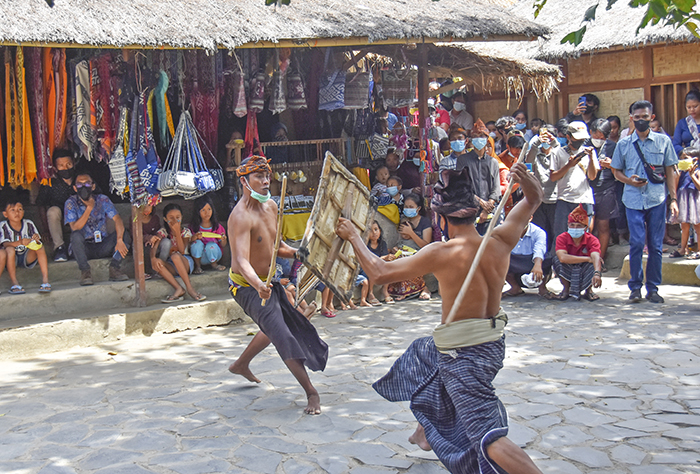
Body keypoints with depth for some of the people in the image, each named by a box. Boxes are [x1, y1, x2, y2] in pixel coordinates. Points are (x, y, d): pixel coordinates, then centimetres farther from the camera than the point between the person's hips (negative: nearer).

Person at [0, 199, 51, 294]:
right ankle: (14, 283, -26)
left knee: (40, 247, -25)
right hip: (12, 258, -2)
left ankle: (45, 280, -31)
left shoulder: (29, 224, -4)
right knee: (9, 250, -33)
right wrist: (20, 242, -42)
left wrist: (36, 239, -33)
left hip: (27, 257, 2)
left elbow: (38, 242, -7)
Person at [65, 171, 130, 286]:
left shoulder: (102, 200, 0)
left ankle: (114, 268, -23)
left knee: (124, 234, -21)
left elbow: (117, 219, -14)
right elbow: (75, 227, -18)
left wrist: (119, 240, -30)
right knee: (76, 235, -33)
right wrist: (89, 208, -21)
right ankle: (85, 271, -25)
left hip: (102, 247, 2)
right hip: (84, 248, -2)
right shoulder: (71, 203, -5)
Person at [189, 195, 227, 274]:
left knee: (211, 245, -29)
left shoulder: (217, 226, -4)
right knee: (197, 243, -26)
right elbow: (188, 243, -10)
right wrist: (194, 237, -30)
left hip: (214, 255, 0)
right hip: (199, 256, 0)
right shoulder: (194, 226, -4)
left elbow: (222, 245, -1)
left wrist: (223, 240, -25)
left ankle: (214, 264, -1)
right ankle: (197, 266, -9)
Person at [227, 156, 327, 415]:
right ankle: (311, 392, -9)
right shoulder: (241, 217, -28)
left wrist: (296, 253, -5)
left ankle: (241, 364, 48)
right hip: (247, 286, -9)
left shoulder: (271, 206, 0)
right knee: (282, 335, -15)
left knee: (275, 327, 27)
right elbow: (242, 261, -40)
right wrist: (258, 285, -57)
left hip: (267, 281, 9)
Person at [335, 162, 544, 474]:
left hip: (463, 356, -9)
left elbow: (380, 273, -16)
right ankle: (426, 432, 58)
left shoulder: (442, 253, -23)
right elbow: (533, 200, 9)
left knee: (490, 437, -8)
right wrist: (527, 181, -14)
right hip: (493, 344, 9)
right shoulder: (501, 241, -6)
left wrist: (353, 237, -2)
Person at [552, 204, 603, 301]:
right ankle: (566, 289, -12)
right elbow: (562, 258, -38)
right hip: (567, 273, 0)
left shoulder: (592, 240, -18)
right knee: (557, 259, -28)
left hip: (585, 273, 0)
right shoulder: (562, 238, -19)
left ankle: (588, 290, -8)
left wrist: (597, 274, -60)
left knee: (597, 262, -29)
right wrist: (587, 259, -35)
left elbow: (596, 256, -38)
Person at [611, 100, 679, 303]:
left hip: (657, 199, 0)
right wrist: (629, 180, -7)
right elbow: (616, 171, 14)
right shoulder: (623, 144, 8)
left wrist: (673, 198, 3)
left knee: (655, 245, 2)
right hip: (633, 200, 0)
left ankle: (653, 288, 12)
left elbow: (670, 171, 10)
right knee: (637, 243, -7)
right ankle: (635, 286, 5)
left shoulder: (663, 141, 8)